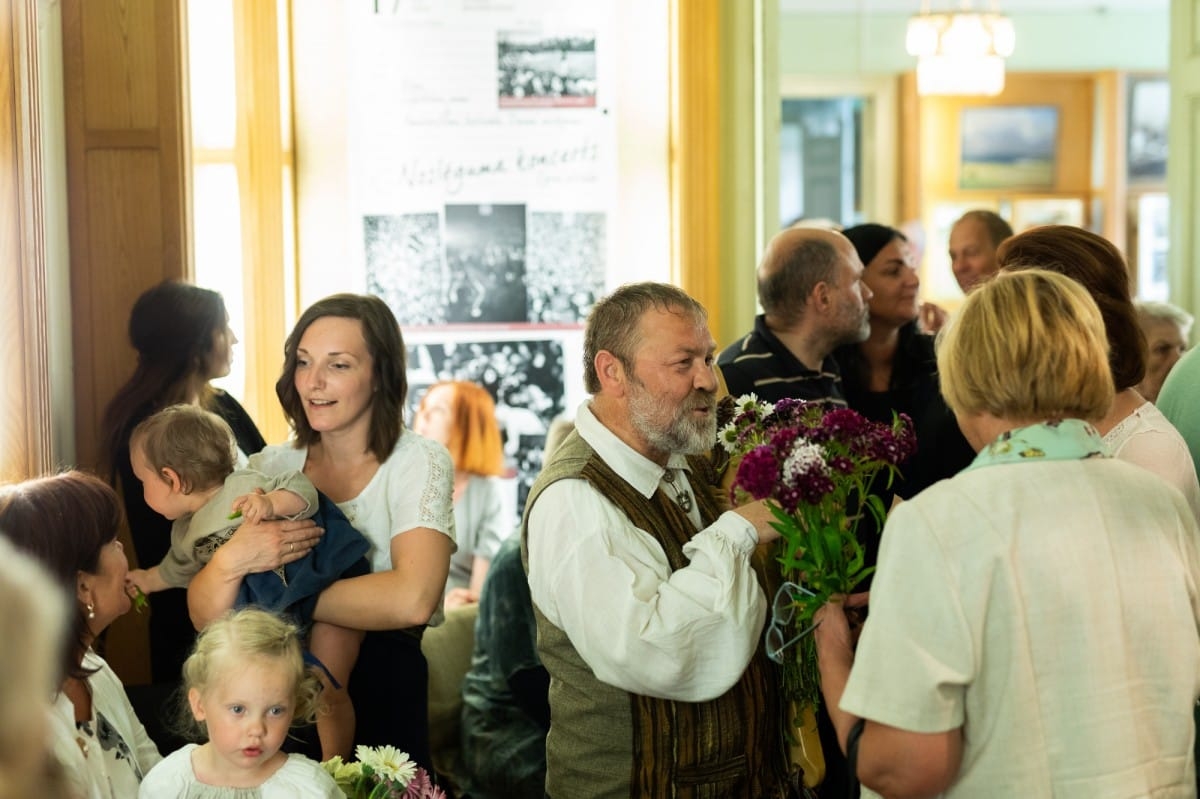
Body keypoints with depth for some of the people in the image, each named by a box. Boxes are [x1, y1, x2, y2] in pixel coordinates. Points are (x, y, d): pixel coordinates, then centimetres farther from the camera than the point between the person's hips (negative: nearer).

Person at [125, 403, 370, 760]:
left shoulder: (243, 488, -20)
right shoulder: (186, 534, 7)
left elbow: (302, 491, -27)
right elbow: (179, 569, 29)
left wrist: (270, 503, -46)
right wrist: (147, 579, 43)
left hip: (328, 587, -8)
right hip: (283, 613, 8)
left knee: (326, 689, -8)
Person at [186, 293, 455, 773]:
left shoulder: (418, 463, -10)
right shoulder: (269, 469, 0)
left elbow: (412, 600, -27)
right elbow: (205, 616, -7)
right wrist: (229, 562, -27)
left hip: (384, 688, -3)